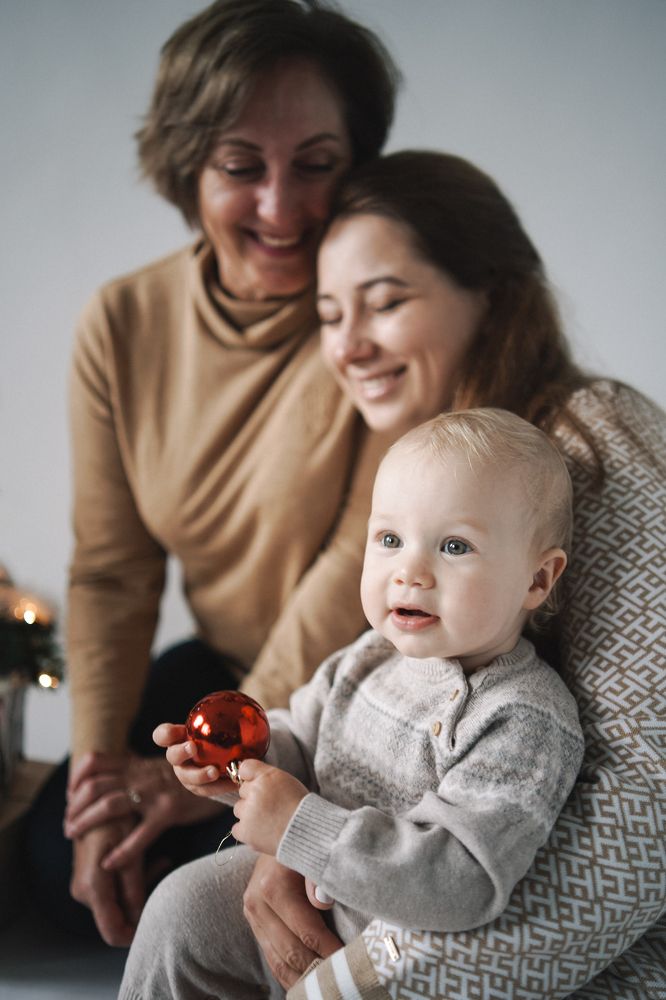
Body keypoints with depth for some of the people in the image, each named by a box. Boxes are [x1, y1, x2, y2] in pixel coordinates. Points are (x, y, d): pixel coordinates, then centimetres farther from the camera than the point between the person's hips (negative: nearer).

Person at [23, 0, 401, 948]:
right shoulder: (123, 324, -7)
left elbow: (363, 566, -21)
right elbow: (110, 571, -2)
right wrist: (101, 763, -10)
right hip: (225, 660, 5)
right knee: (63, 865, -4)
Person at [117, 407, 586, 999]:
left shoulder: (526, 725, -28)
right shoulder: (380, 654, -5)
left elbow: (462, 886, -35)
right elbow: (302, 741, 9)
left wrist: (301, 827, -35)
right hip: (316, 887, 7)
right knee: (182, 907, 9)